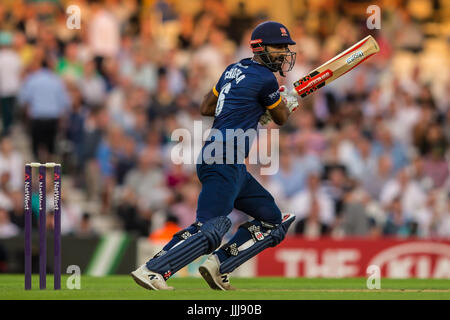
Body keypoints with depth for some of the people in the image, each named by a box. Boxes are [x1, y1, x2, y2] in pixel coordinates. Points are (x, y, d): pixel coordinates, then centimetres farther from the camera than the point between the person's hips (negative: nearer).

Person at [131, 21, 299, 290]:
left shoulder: (235, 70, 16)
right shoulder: (265, 79, -9)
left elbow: (206, 108, 24)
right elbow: (281, 118, 6)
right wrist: (289, 102, 27)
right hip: (223, 163, -10)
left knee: (273, 221, 12)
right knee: (210, 229, -17)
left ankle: (217, 267, 3)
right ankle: (151, 271, -23)